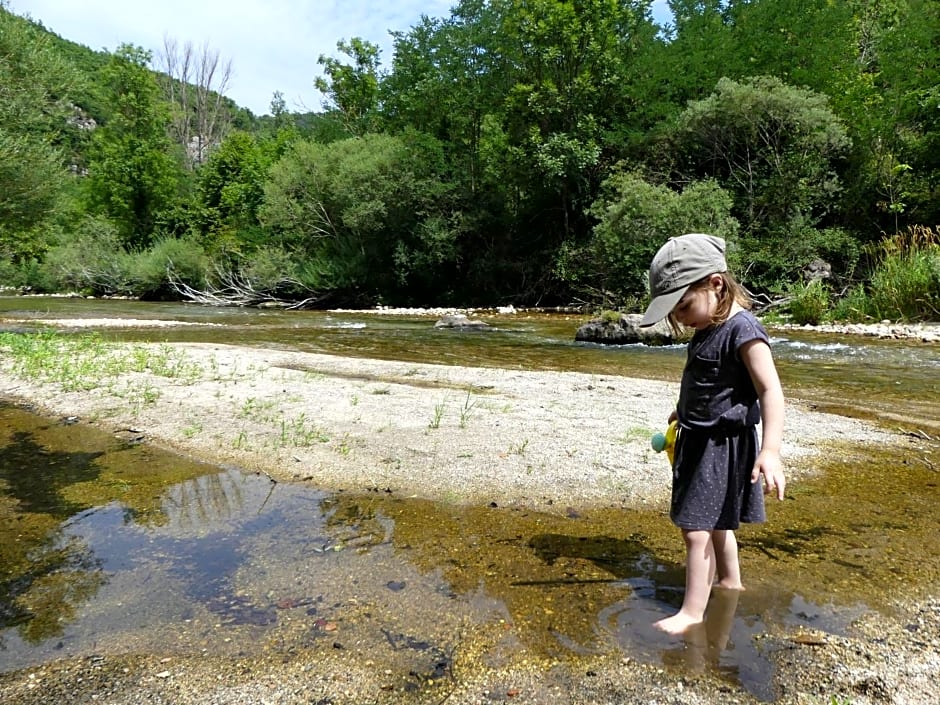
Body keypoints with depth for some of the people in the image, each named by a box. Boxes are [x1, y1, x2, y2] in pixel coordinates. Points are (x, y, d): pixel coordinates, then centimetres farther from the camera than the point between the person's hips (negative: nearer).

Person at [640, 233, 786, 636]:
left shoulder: (743, 330, -21)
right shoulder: (707, 329, 6)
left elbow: (770, 391, -26)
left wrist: (770, 450, -35)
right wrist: (684, 411, 32)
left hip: (723, 444, -9)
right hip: (698, 439, 9)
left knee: (696, 528, -6)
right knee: (715, 523, 23)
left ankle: (692, 611, 7)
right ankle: (730, 580, 43)